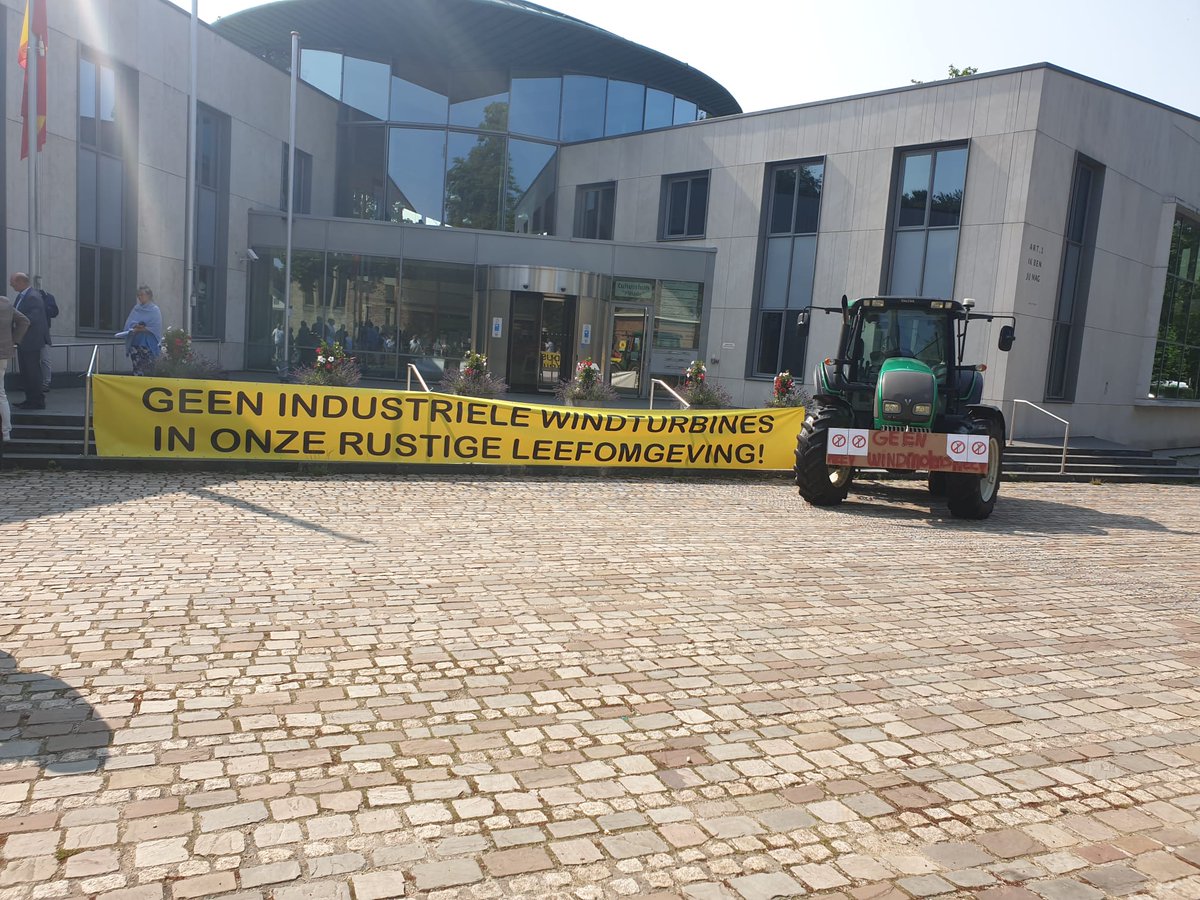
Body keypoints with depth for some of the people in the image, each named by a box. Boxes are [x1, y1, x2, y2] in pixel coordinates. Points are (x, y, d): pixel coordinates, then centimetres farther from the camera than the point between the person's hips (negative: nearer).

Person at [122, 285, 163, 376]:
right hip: (135, 343, 5)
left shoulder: (155, 310, 0)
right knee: (137, 370, 1)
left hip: (148, 345, -4)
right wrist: (136, 326, -12)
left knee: (148, 371, -7)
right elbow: (128, 324, 10)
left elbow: (155, 328, -9)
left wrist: (140, 329, -18)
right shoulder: (136, 309, 15)